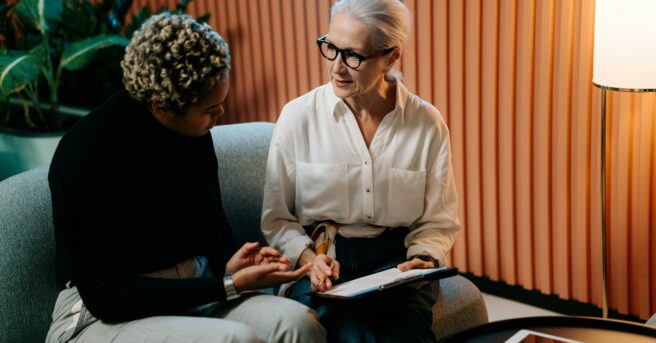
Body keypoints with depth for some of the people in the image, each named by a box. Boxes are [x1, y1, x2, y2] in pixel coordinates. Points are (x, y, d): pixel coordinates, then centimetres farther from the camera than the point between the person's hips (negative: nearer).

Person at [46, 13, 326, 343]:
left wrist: (229, 263, -9)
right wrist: (229, 286, -22)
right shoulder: (85, 154, -19)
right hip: (103, 315, -5)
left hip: (191, 290, 6)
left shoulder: (193, 129, -2)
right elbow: (104, 294, -18)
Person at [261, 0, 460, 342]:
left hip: (396, 261, 1)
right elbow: (277, 218, 2)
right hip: (320, 260, -1)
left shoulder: (428, 123, 0)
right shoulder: (298, 116, -3)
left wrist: (424, 258, -12)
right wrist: (308, 259, -15)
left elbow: (438, 221, 8)